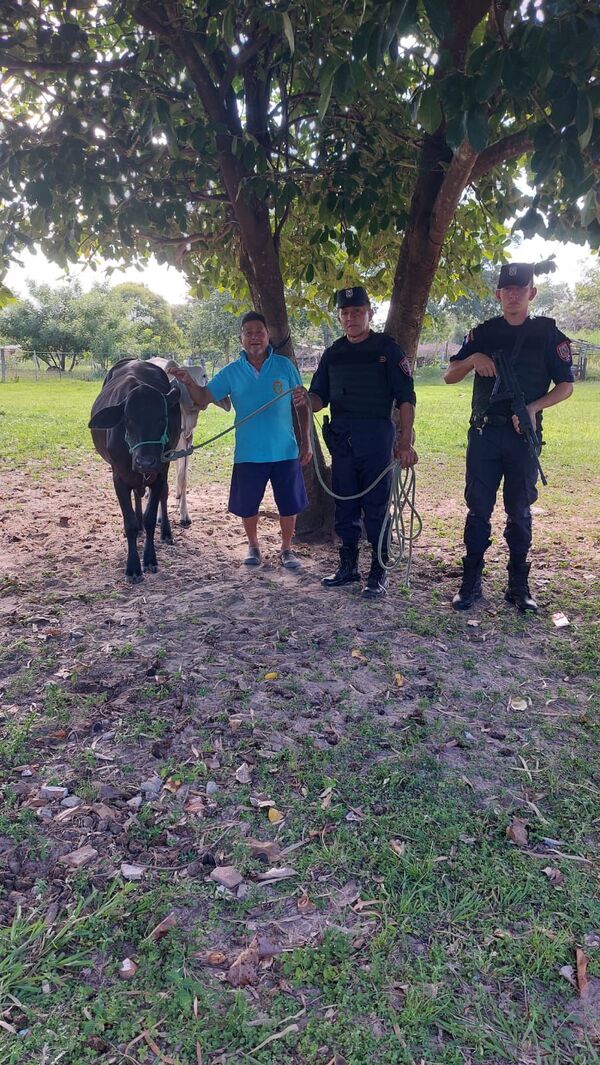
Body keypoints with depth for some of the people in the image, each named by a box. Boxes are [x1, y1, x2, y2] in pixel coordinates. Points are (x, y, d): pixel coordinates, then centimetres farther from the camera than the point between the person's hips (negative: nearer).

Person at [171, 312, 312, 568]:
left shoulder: (285, 366, -1)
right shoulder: (231, 372, 0)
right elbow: (204, 398, -5)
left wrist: (306, 441, 1)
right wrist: (189, 382, -25)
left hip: (285, 451, 0)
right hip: (248, 453, 1)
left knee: (289, 503, 8)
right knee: (247, 505, 11)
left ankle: (286, 549, 28)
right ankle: (253, 546, 34)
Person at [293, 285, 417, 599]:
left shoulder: (387, 349, 0)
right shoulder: (333, 354, 14)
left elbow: (405, 397, -4)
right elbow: (321, 397, 14)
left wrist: (405, 442, -11)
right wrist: (306, 400, -10)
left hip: (376, 437, -5)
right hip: (341, 440, 5)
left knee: (376, 507, -1)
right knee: (345, 505, 10)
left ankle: (379, 573, 9)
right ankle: (348, 567, 23)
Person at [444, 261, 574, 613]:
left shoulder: (548, 333, 4)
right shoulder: (483, 333, 8)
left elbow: (566, 385, 4)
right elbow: (449, 376, 9)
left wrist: (534, 407, -12)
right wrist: (473, 359, -11)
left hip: (523, 434, -1)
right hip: (484, 434, 1)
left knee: (520, 512, 6)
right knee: (479, 509, 2)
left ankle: (519, 585, 15)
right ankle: (471, 583, 9)